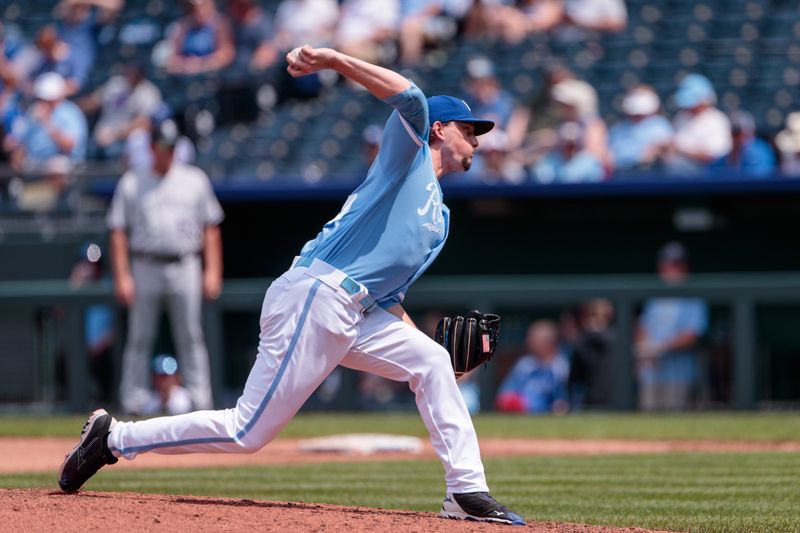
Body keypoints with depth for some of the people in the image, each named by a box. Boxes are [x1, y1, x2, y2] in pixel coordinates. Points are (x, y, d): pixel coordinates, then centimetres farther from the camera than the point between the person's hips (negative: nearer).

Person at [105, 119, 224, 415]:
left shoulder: (195, 180, 10)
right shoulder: (131, 184, 7)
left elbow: (211, 228, 10)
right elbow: (118, 232, 4)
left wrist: (213, 271, 1)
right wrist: (122, 277, -4)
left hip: (185, 267, 1)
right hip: (145, 268, 0)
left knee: (191, 337, 0)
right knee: (139, 338, 0)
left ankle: (201, 402, 0)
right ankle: (133, 403, 2)